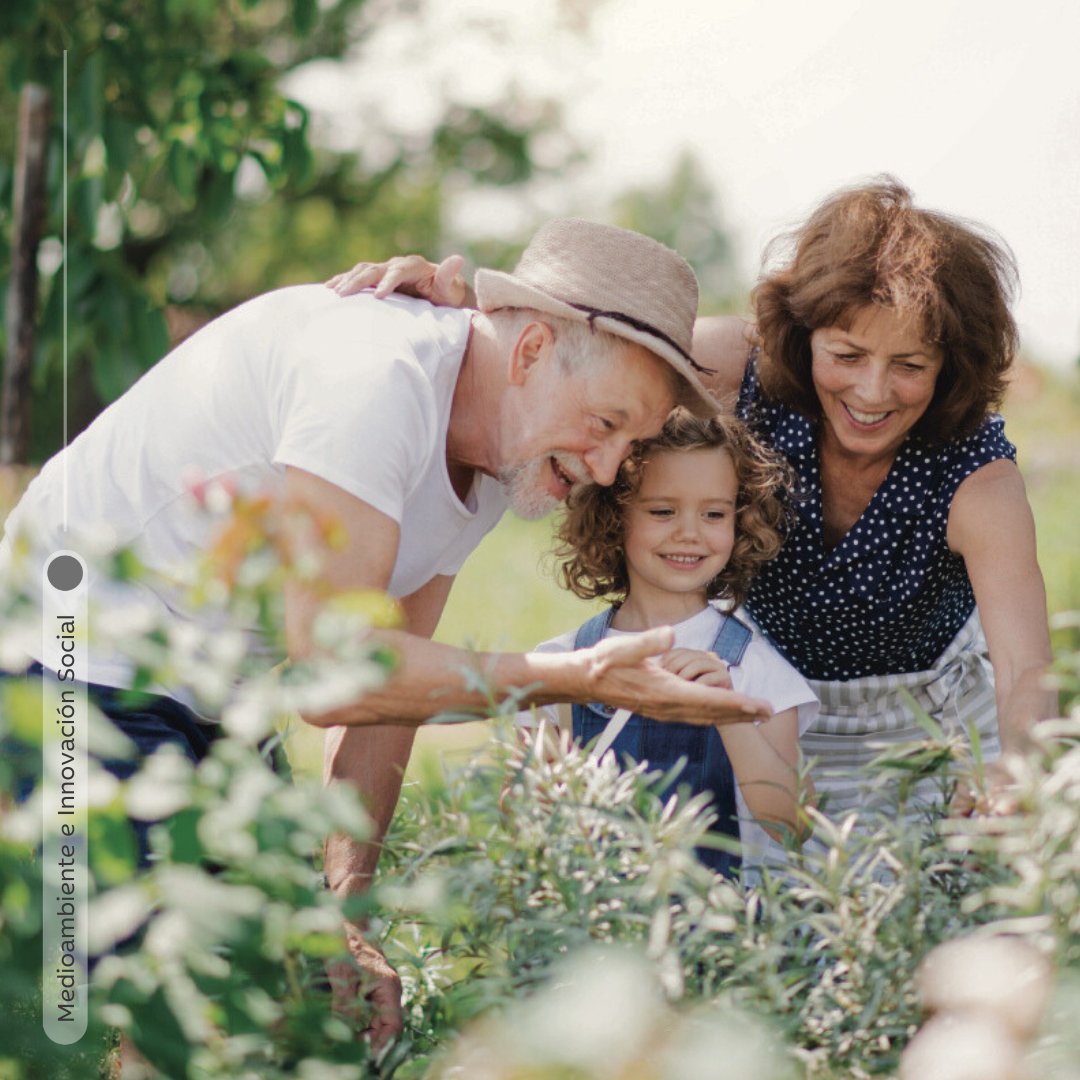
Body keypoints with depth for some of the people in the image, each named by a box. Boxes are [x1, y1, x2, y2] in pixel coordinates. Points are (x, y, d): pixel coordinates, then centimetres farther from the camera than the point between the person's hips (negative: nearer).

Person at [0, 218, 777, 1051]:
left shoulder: (495, 460, 2)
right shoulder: (376, 379, -27)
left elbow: (389, 672, 3)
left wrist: (350, 911, -5)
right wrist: (572, 679, -31)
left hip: (213, 703, 9)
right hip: (89, 678, -9)